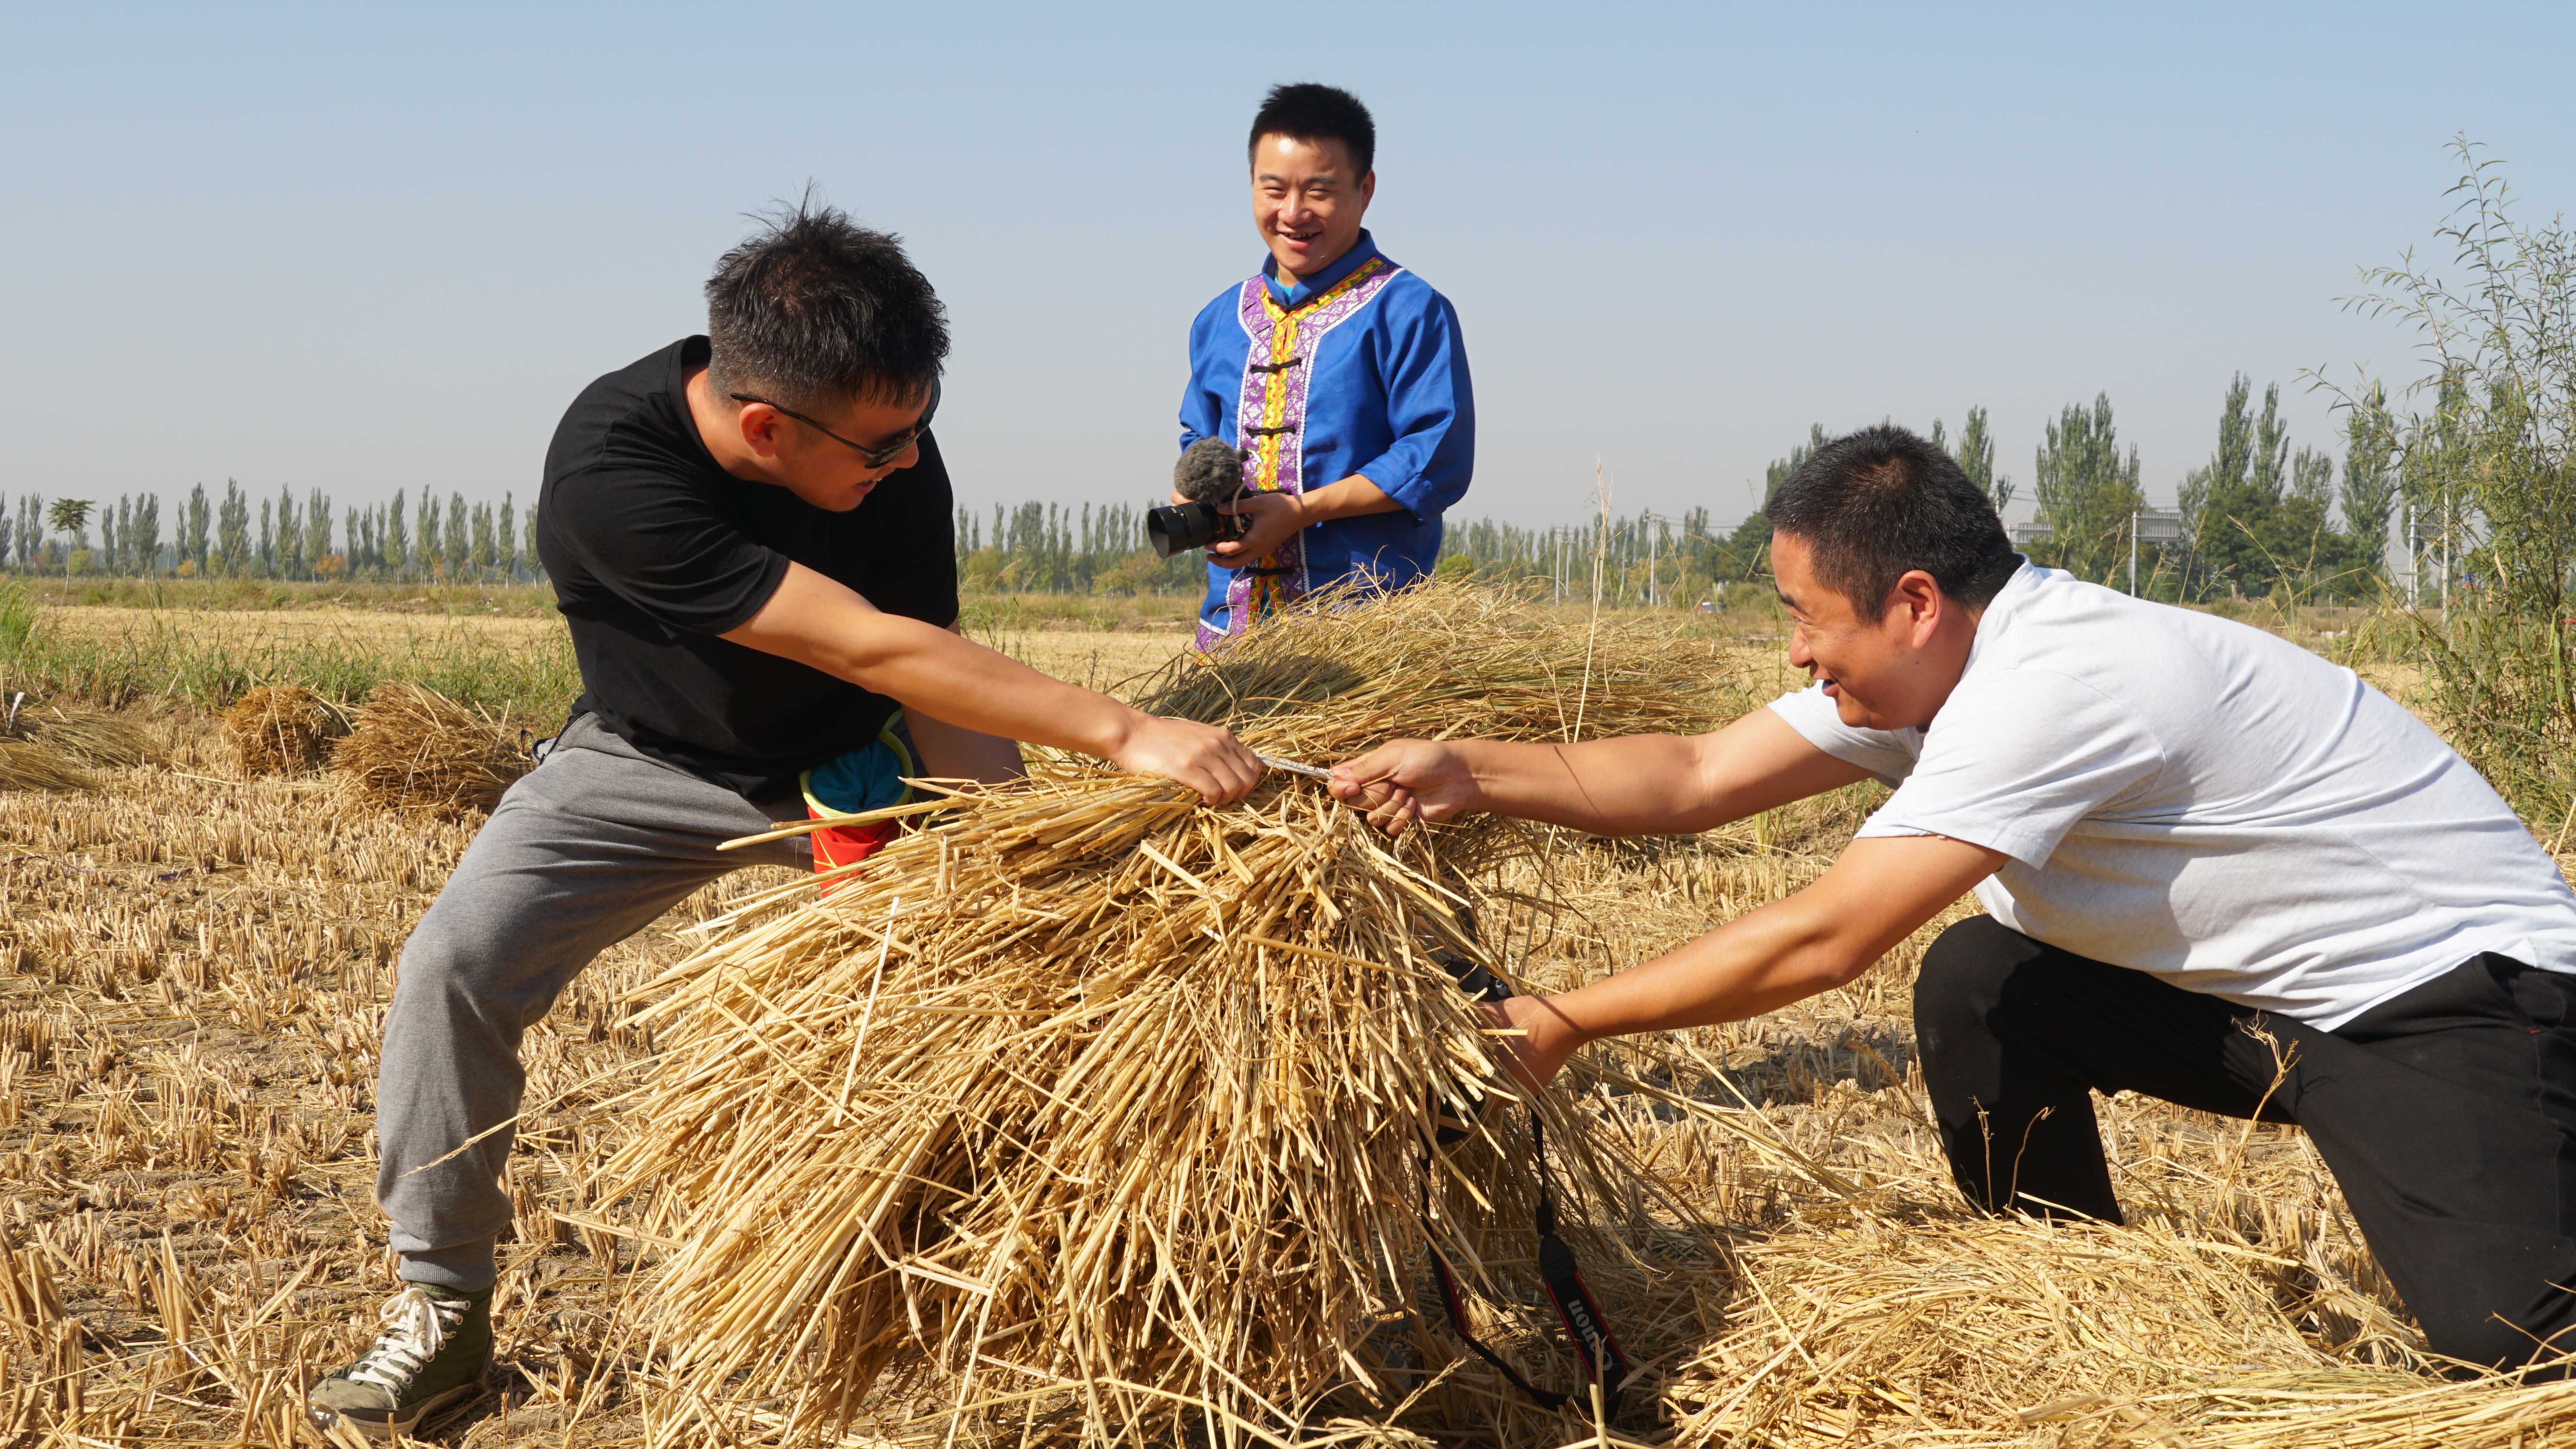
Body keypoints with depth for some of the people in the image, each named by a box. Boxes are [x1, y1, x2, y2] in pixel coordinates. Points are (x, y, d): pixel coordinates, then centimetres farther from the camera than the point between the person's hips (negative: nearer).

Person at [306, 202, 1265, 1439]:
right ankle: (442, 1308, -1)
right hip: (651, 760, -2)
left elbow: (935, 697, -17)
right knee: (455, 964, -18)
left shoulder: (892, 452, -26)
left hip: (850, 763, 2)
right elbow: (872, 650, -43)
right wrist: (1124, 732, -46)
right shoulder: (612, 465, -38)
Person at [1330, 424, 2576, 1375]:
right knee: (1975, 986, -3)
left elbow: (1822, 941, -26)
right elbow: (1700, 779, -1)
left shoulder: (2054, 687, -29)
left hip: (2455, 987, -9)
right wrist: (1473, 772, -12)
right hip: (2261, 987, 9)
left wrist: (1562, 1024, -19)